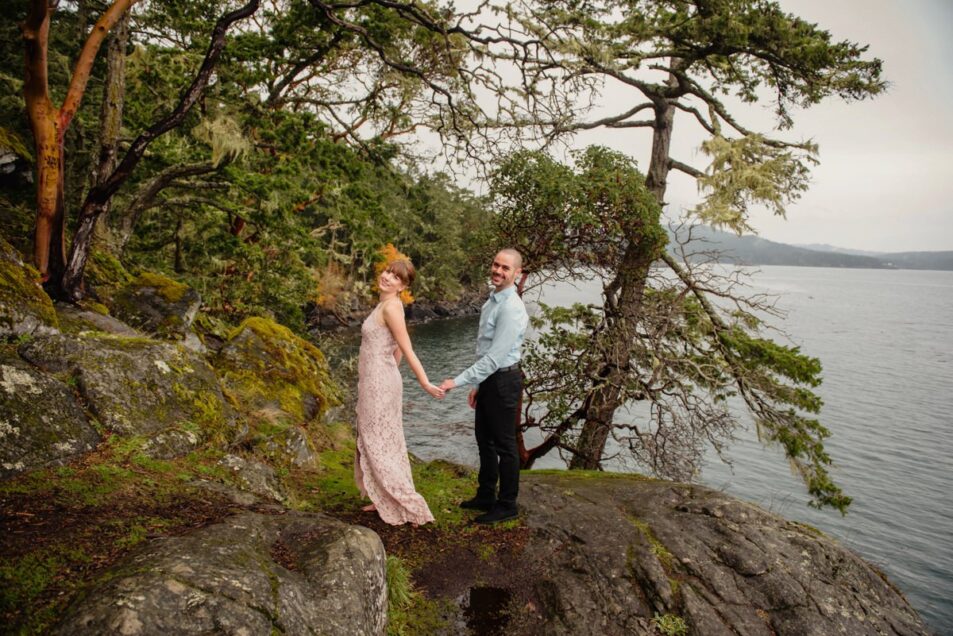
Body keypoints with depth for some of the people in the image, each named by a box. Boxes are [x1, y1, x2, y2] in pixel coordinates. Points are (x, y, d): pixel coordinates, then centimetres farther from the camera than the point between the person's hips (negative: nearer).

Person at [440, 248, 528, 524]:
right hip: (489, 380, 9)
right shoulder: (492, 302, 9)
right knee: (484, 440, 19)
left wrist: (458, 381, -24)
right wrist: (477, 386, 18)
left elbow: (494, 357, -26)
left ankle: (507, 506, 21)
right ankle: (486, 497, 35)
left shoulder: (511, 308, -21)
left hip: (504, 381, -9)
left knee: (504, 445, 5)